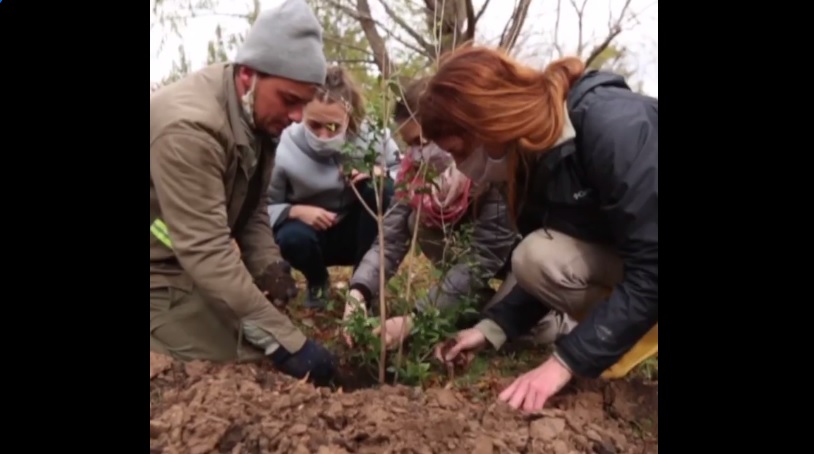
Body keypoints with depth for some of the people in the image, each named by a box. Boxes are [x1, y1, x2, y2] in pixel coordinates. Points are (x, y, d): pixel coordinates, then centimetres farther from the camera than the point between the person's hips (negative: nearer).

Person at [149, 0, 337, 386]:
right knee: (254, 356, -18)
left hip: (191, 261, 9)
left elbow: (251, 210, 6)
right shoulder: (190, 126, -31)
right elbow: (206, 251, -34)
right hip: (162, 270, -9)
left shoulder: (259, 114, -2)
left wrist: (270, 268, -11)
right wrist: (284, 341, -33)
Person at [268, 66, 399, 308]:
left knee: (381, 189, -27)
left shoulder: (371, 135, -20)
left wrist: (381, 173, -28)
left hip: (356, 232, 1)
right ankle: (317, 282, 5)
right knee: (292, 237, -34)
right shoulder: (285, 148, -22)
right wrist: (297, 211, -31)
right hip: (311, 230, -1)